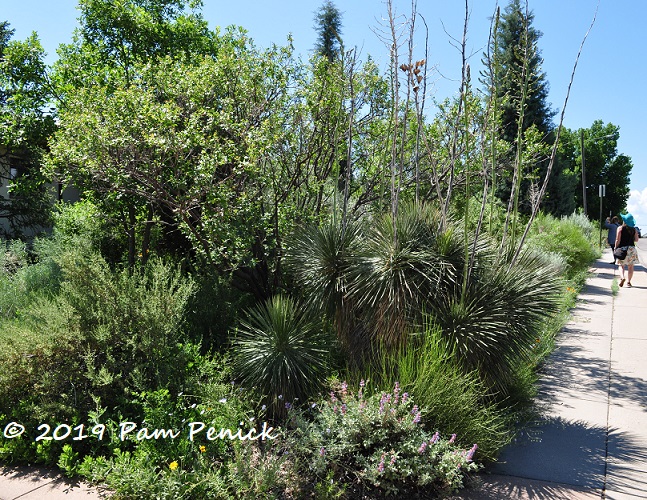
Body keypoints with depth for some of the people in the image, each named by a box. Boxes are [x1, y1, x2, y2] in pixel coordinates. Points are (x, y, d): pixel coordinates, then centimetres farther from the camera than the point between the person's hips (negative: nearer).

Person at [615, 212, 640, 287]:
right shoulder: (634, 229, 3)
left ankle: (622, 277, -18)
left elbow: (618, 240, -9)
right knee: (630, 266, 8)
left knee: (621, 265, 6)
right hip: (632, 248, 2)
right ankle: (628, 282, 6)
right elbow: (636, 239, 5)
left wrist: (616, 248, -1)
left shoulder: (620, 228, -6)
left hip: (622, 248, -2)